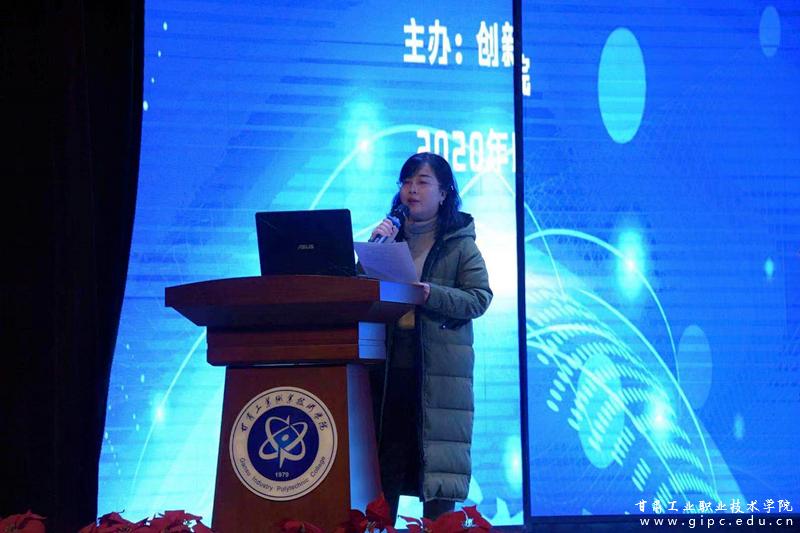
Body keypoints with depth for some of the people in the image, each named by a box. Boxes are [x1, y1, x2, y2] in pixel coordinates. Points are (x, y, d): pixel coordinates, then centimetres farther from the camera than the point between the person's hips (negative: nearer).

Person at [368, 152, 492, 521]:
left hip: (439, 368, -3)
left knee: (436, 462, -5)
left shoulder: (459, 243, 5)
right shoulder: (390, 236, 15)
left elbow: (479, 299, -6)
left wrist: (428, 294, -19)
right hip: (389, 363, 3)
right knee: (385, 459, 2)